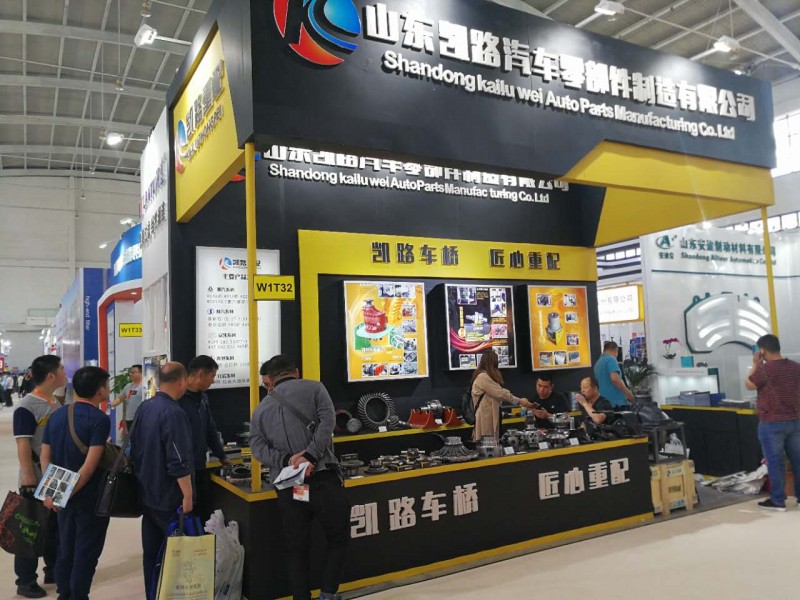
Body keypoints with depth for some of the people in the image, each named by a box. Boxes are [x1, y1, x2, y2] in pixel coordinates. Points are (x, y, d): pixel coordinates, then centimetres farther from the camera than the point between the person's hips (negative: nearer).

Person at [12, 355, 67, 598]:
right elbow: (23, 446, -20)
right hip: (37, 481, -8)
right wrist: (28, 481, -22)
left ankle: (53, 571, 31)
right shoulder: (27, 407, -18)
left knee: (56, 525, 17)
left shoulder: (55, 404, 8)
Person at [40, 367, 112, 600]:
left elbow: (45, 457, 5)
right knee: (86, 551, 6)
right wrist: (66, 493, -15)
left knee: (66, 547, 19)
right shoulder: (100, 419, -18)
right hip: (90, 496, -7)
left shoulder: (56, 415, 5)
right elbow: (90, 465, -23)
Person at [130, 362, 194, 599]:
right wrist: (188, 495, -18)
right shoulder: (174, 413, -23)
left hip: (147, 493, 8)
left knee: (151, 551, 16)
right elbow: (179, 462, -24)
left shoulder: (144, 407, 3)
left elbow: (135, 448, 14)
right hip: (169, 498, -8)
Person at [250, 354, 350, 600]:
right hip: (322, 477, -3)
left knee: (297, 549, 13)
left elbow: (257, 446, 3)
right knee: (338, 538, 13)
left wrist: (287, 460, -9)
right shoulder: (314, 388, 8)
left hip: (287, 485, 3)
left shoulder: (261, 408, 17)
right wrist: (310, 455, -16)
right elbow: (327, 421, -9)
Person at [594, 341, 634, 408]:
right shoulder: (611, 359, -8)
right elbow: (614, 378, -22)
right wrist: (628, 393, -13)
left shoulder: (597, 363, 17)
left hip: (605, 402, 8)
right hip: (617, 401, -8)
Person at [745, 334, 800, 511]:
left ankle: (778, 501, 7)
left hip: (772, 423, -6)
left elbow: (748, 385, -2)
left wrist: (755, 365, 4)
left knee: (775, 463, 1)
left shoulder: (764, 369, -17)